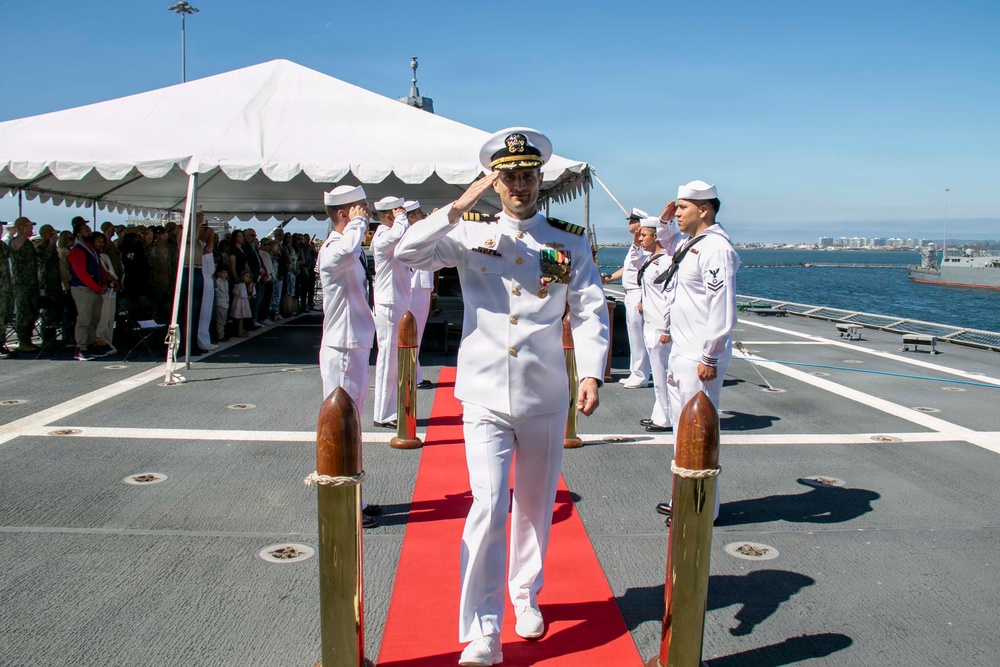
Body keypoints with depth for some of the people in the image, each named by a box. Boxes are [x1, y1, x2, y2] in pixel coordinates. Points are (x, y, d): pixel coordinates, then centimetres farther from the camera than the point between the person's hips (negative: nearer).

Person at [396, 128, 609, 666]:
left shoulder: (569, 243, 4)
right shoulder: (470, 237, 4)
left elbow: (591, 312, -2)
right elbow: (408, 253, -8)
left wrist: (591, 373, -17)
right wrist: (459, 207, -13)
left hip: (545, 400, 2)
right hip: (485, 399, -1)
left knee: (535, 508, 15)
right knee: (488, 508, -11)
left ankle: (525, 596, 39)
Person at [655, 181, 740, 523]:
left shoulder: (716, 248, -16)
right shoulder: (689, 246, 14)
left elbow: (722, 309, -22)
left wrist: (710, 358, -22)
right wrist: (664, 224, 25)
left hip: (700, 357, -10)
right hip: (681, 353, 10)